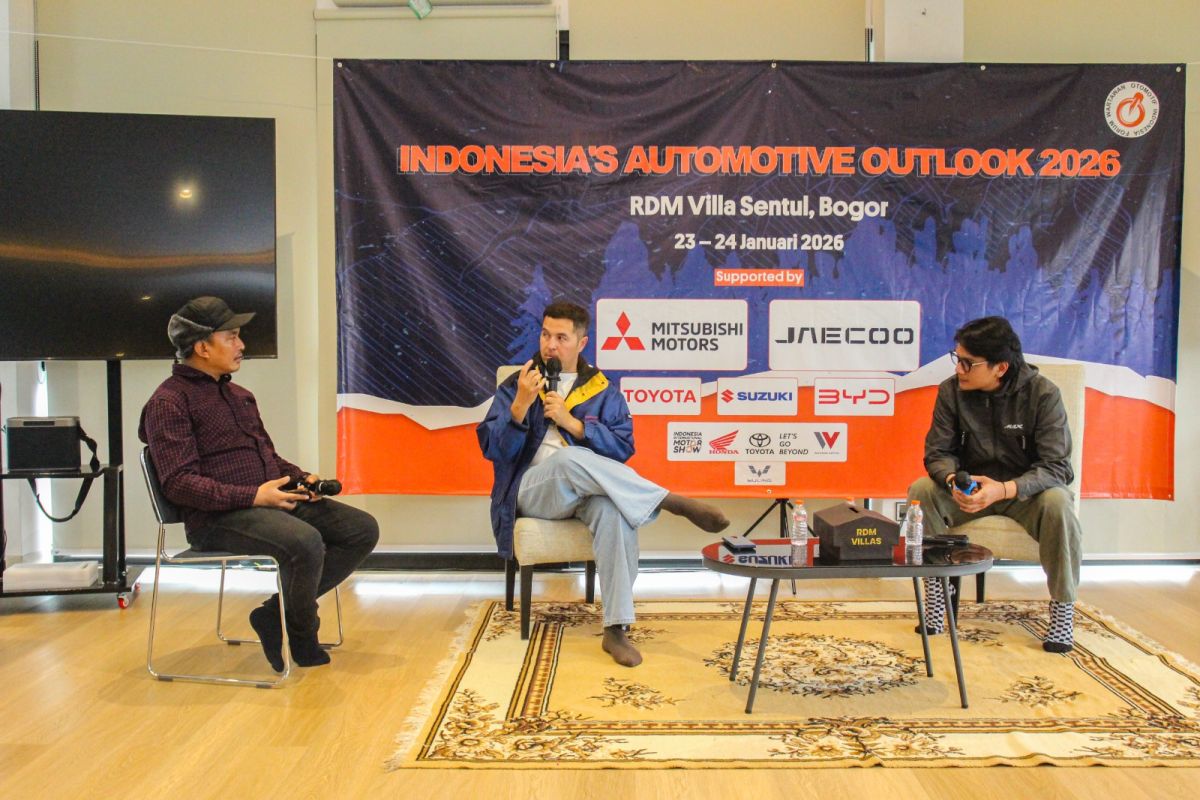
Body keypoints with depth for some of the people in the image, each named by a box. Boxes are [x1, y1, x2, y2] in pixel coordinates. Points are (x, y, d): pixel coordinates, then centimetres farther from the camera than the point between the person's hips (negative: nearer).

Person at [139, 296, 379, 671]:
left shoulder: (238, 394, 21)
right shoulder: (169, 401, -6)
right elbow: (178, 482, -16)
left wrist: (301, 477, 7)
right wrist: (253, 496, -22)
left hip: (273, 501, 9)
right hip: (217, 518, -9)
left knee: (363, 528, -5)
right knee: (305, 542, -34)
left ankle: (277, 613, -1)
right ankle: (302, 634, -4)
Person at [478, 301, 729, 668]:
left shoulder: (603, 390, 13)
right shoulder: (514, 385, 11)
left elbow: (623, 447, 1)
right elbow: (492, 449, 1)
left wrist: (572, 422, -10)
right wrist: (521, 405, -15)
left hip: (588, 489, 1)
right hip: (534, 491, -1)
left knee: (613, 511, -37)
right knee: (570, 459, -38)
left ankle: (616, 629, -31)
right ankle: (673, 501, -32)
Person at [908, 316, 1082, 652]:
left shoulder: (1042, 394, -16)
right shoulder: (951, 391, -9)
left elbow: (1056, 465, -21)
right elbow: (938, 452, -7)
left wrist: (1004, 489, -39)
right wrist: (953, 480, -33)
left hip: (1026, 489, -2)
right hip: (971, 488, 2)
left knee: (1058, 505, -35)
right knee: (921, 491, -25)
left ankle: (1063, 607, -15)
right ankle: (935, 591, -14)